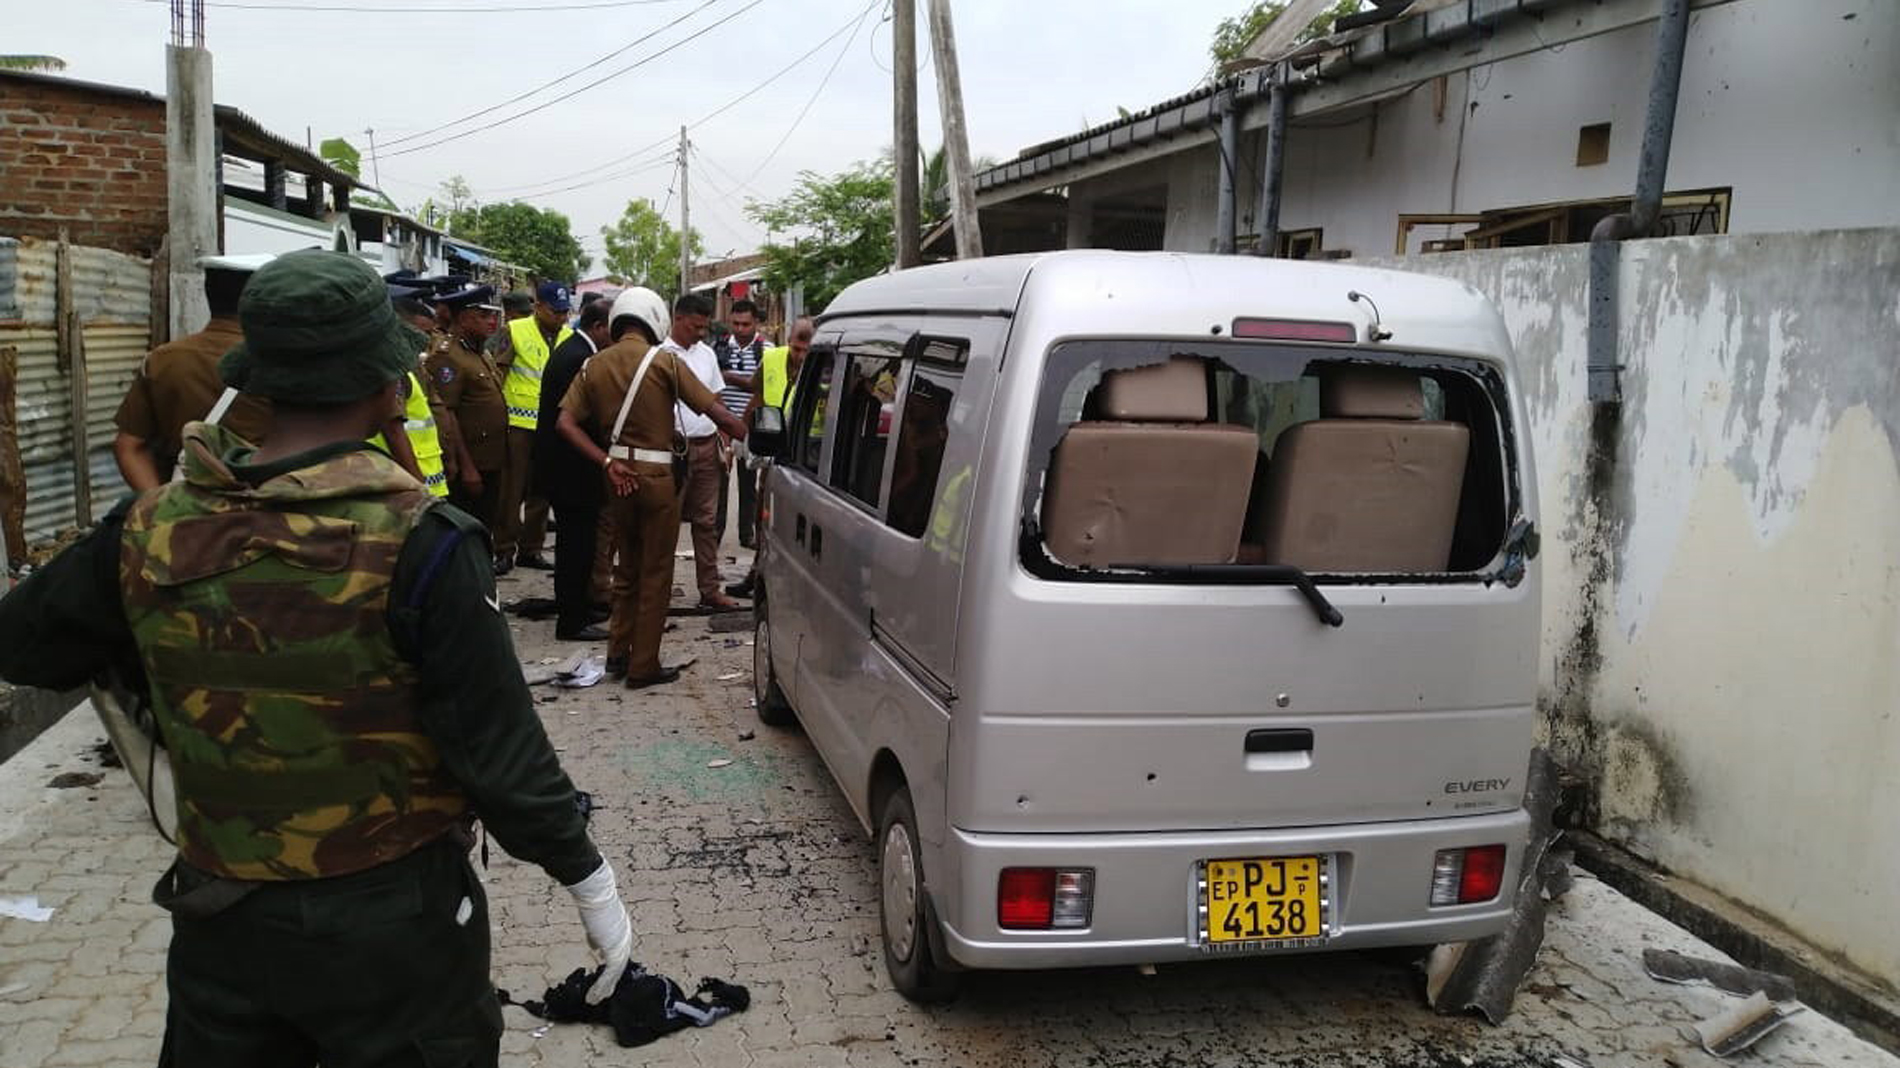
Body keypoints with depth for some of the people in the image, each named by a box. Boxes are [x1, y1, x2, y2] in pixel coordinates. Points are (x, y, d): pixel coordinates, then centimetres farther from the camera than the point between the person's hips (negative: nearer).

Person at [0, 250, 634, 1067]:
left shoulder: (152, 531, -8)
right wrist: (589, 880, -7)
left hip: (220, 921, 4)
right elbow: (498, 748, -18)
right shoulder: (416, 543, -21)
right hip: (391, 918, -3)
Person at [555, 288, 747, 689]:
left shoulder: (594, 365, 5)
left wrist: (607, 463, -7)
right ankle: (643, 666, 9)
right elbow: (714, 410, -13)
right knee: (655, 573, 5)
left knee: (627, 567, 21)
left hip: (620, 475, 5)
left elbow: (566, 421, -4)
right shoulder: (664, 360, -9)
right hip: (656, 475, -5)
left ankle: (618, 652, 26)